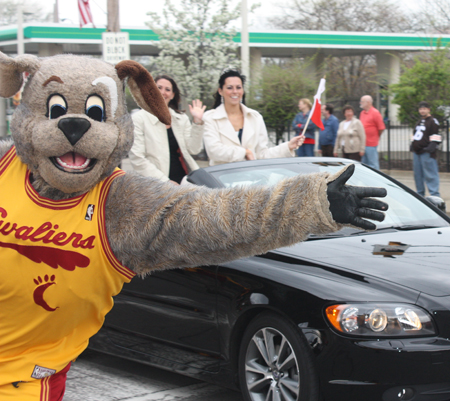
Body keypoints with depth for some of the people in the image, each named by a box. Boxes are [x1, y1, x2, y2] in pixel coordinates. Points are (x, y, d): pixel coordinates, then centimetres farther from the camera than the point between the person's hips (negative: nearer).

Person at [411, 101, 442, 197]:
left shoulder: (433, 121, -6)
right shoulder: (419, 122, 21)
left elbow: (435, 136, -10)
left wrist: (432, 146, -17)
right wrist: (412, 145, 22)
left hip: (426, 153, -9)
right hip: (417, 152, 9)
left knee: (430, 174, -10)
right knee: (418, 174, 11)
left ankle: (435, 195, -10)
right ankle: (420, 193, 20)